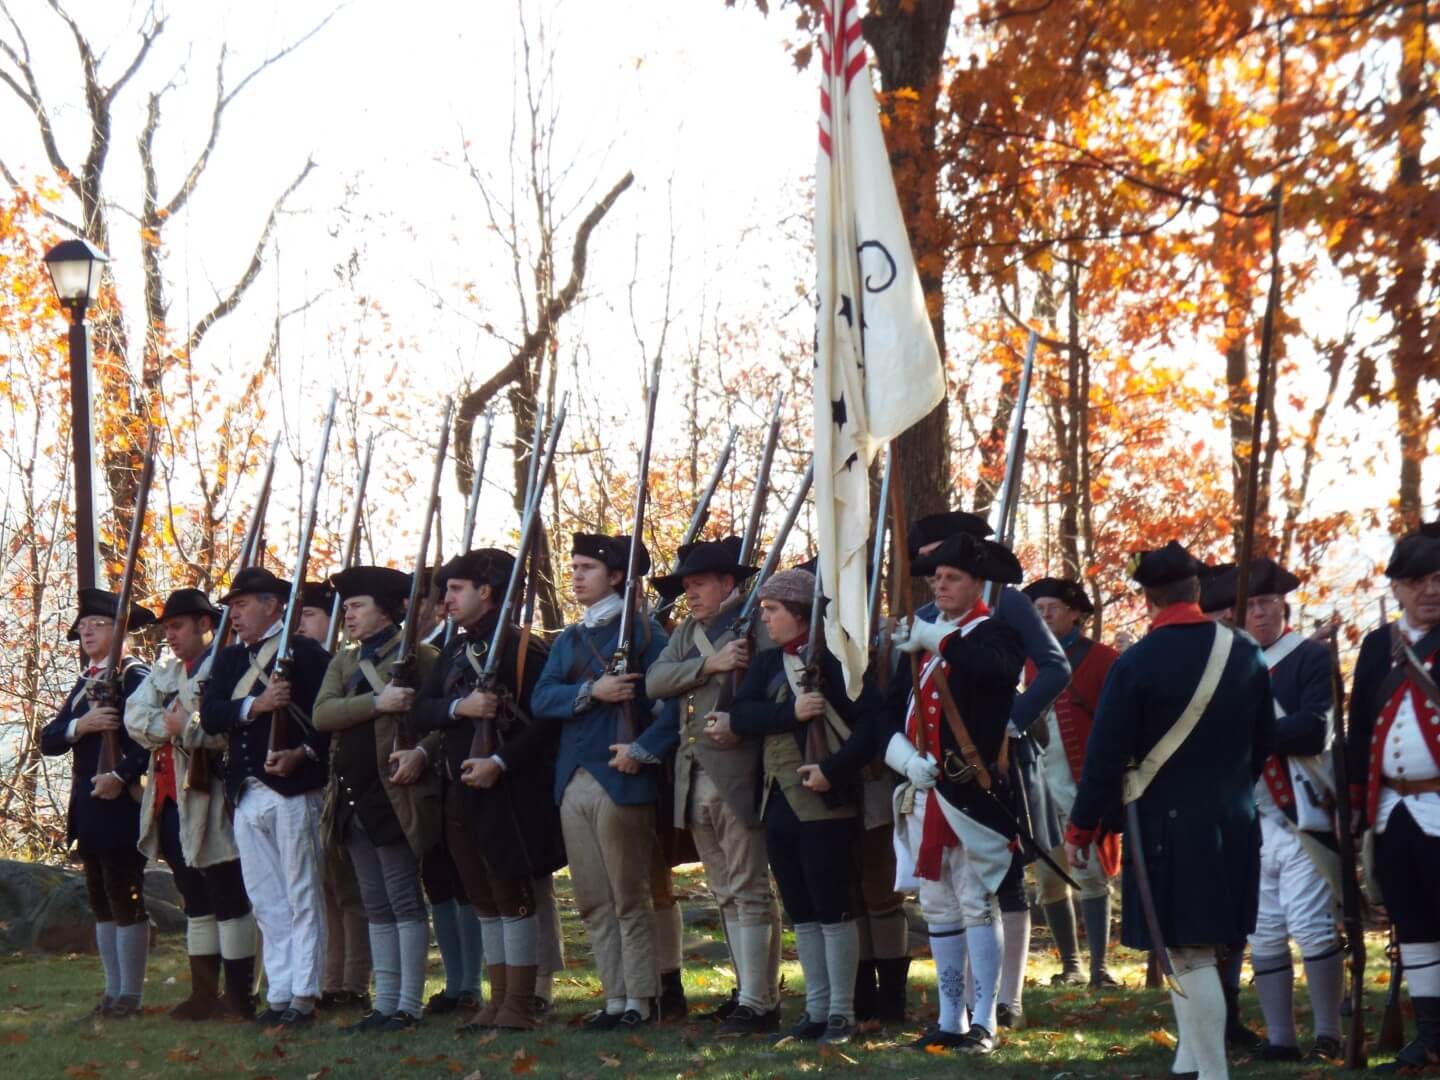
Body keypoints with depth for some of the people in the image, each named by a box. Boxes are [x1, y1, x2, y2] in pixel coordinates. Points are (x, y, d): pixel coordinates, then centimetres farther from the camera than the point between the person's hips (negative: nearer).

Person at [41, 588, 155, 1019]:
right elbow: (49, 740, 9)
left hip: (121, 803, -8)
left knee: (126, 898, -5)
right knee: (101, 901, 11)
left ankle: (131, 995, -1)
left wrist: (121, 776, -25)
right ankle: (113, 992, 16)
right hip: (88, 807, 8)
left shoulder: (135, 677, -7)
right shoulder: (84, 684, 17)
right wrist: (80, 725, -11)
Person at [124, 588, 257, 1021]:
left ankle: (238, 997, -1)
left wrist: (187, 728, -16)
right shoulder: (164, 672, 18)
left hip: (209, 800, -8)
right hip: (169, 801, 8)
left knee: (228, 898, -4)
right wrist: (167, 726, -13)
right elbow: (134, 717, 4)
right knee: (195, 899, 13)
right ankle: (203, 994, 18)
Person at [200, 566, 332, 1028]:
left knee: (302, 898, -3)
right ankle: (278, 995, 13)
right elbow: (209, 716, 2)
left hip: (294, 789, -7)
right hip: (247, 795, 7)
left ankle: (303, 996, -1)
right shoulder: (229, 659, 16)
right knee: (266, 903, 9)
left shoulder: (306, 653, -3)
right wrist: (255, 705, -14)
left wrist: (303, 753, -22)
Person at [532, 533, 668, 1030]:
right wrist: (591, 691, -11)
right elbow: (541, 699, 5)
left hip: (620, 779, -7)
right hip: (573, 781, 7)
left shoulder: (643, 631, -1)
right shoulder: (568, 640, 18)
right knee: (592, 903, 8)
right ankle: (615, 998, 13)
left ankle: (639, 1002, 2)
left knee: (630, 898, -3)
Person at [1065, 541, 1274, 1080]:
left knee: (1189, 953, -3)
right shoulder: (1245, 653, 2)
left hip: (1166, 822, -5)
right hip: (1233, 822, 5)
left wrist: (1082, 829, -1)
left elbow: (1105, 755, -11)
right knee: (1200, 944, 17)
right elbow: (1263, 741, 12)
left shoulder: (1136, 663, -13)